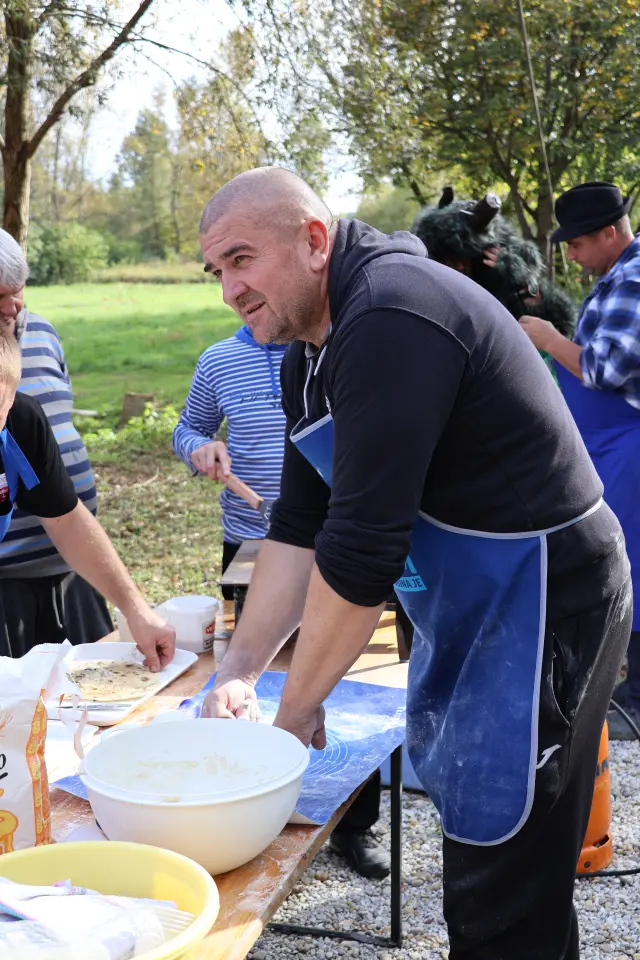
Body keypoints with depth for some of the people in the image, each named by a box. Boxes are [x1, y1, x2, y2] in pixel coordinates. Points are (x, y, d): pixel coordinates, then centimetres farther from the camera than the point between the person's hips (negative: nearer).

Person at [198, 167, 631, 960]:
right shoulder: (310, 352, 8)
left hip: (541, 602, -10)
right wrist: (239, 670, 0)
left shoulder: (390, 322, -24)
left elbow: (360, 551, -26)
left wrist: (297, 707, -14)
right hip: (467, 602, 10)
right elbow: (299, 528, 8)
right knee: (471, 842, 21)